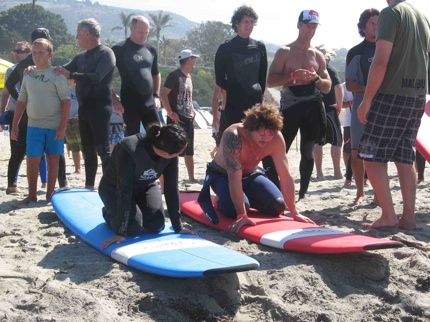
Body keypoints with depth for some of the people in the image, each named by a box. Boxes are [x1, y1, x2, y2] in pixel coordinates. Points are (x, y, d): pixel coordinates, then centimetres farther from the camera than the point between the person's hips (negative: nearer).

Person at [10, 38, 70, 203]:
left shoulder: (56, 75, -4)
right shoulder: (28, 75, 9)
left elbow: (66, 102, -7)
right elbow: (21, 101, 14)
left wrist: (62, 127, -13)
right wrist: (14, 125, 11)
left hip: (55, 126, -3)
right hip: (34, 125, 3)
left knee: (53, 159, 4)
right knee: (32, 160, -1)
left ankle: (50, 194, 16)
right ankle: (32, 194, 12)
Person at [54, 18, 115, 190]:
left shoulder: (106, 53, -8)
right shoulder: (81, 57, 14)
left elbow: (97, 77, -22)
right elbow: (63, 70, 17)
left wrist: (70, 75, -20)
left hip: (100, 108, -8)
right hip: (84, 108, 8)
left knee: (103, 149, -8)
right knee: (88, 150, 12)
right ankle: (89, 187, 20)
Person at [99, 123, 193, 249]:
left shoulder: (171, 154, -24)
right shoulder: (129, 150, -40)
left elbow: (172, 188, -16)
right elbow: (125, 191, -38)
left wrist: (178, 227, -13)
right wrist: (120, 233, -36)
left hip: (145, 187, 5)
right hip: (114, 189, -4)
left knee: (156, 226, -13)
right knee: (133, 227, -23)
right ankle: (109, 213, 11)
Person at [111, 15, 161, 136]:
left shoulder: (151, 50, 11)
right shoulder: (119, 49, -5)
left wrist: (156, 95, 13)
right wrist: (114, 100, -11)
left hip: (149, 103, 5)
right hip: (130, 104, -5)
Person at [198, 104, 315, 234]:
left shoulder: (276, 138, -23)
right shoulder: (233, 136, -37)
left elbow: (285, 176, -18)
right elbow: (234, 178, -39)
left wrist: (295, 213, -19)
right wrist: (241, 215, -43)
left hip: (250, 174, 5)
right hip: (221, 175, -5)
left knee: (278, 207, -12)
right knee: (234, 210, -31)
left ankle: (247, 199, 17)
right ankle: (221, 202, 5)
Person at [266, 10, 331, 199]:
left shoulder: (318, 56, 13)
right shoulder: (284, 52, 2)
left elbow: (327, 87, 13)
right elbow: (270, 81, -5)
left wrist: (316, 79, -9)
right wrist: (293, 75, -19)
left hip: (312, 107, 4)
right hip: (290, 106, -3)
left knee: (308, 153, 7)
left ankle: (303, 194, 16)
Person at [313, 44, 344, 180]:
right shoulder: (331, 70, -6)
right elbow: (339, 87, -18)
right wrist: (339, 105, -8)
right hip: (329, 109, -3)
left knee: (316, 141, 7)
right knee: (336, 141, 6)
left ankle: (319, 172, 7)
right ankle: (337, 172, 5)